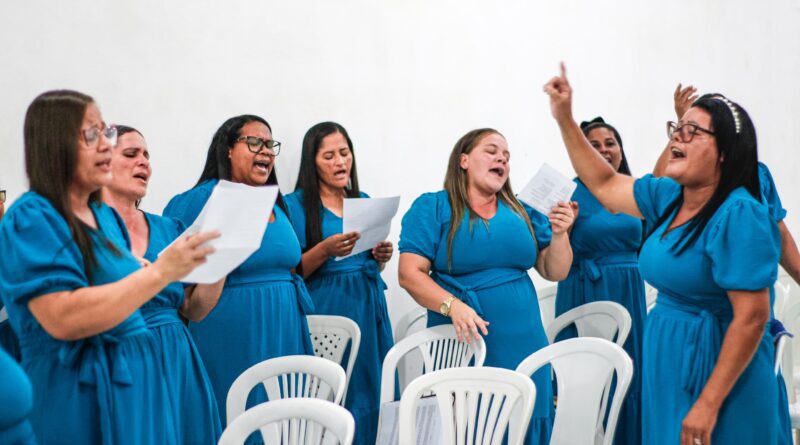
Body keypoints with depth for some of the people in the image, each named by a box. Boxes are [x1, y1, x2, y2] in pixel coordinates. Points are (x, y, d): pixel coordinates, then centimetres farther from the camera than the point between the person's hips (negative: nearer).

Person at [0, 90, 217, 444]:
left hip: (135, 380, 8)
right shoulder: (29, 219, -14)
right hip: (76, 394, -8)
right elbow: (63, 319, -26)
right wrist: (160, 272, -27)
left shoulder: (104, 215, 10)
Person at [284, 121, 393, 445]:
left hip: (369, 306, 5)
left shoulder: (363, 200, 14)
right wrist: (326, 250, -22)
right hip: (326, 309, -5)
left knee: (369, 392, 6)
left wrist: (381, 256, 0)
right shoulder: (296, 205, -3)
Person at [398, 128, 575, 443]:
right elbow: (410, 274, -10)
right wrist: (453, 305, -24)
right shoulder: (432, 207, -2)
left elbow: (556, 272, 11)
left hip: (523, 346, 4)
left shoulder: (523, 212, 10)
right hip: (462, 346, -4)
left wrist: (559, 234, -7)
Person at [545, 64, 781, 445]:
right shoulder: (669, 197, 3)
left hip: (716, 368, -8)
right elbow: (604, 185, 17)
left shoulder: (738, 214, -20)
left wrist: (709, 405, -24)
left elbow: (751, 318, -23)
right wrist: (564, 118, 12)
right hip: (667, 365, 8)